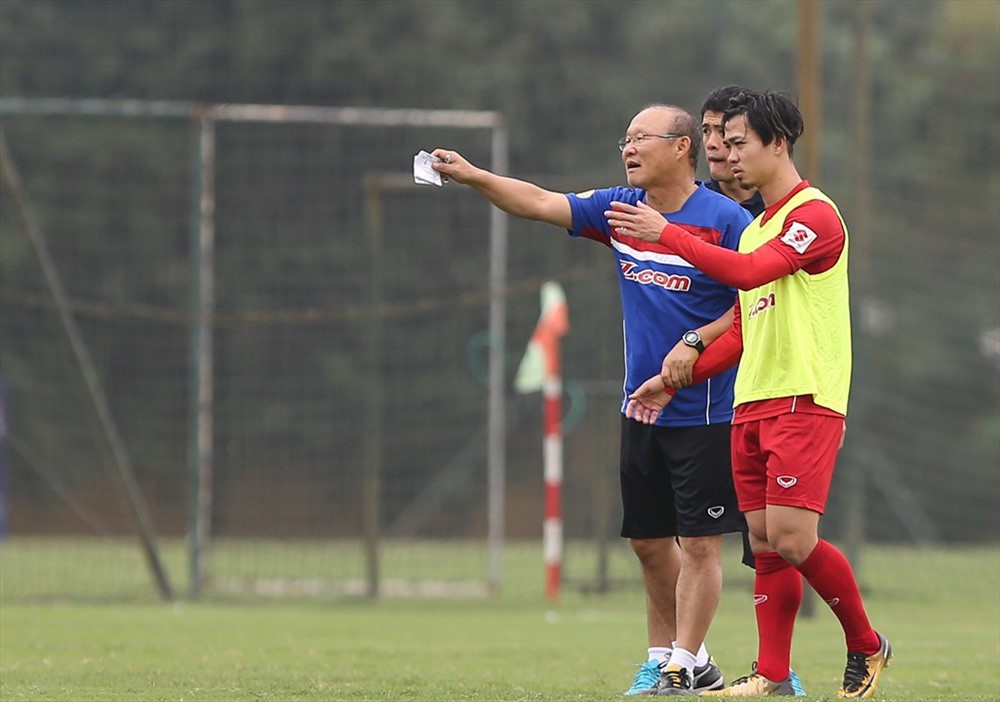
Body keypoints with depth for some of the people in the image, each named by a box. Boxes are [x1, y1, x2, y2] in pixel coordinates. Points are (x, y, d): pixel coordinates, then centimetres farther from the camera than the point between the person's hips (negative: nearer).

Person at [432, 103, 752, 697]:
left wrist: (696, 346, -21)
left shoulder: (727, 219, -11)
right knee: (649, 541, 11)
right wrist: (472, 176, -10)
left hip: (706, 413, -7)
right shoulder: (619, 210, 7)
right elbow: (540, 202, 2)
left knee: (699, 542, -4)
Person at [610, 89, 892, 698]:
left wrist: (667, 235, -24)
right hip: (752, 403, 9)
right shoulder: (756, 229, 22)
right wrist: (676, 379, 19)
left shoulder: (816, 215, -8)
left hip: (805, 401, -9)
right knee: (765, 544, 3)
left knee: (792, 539, -15)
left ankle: (866, 644, 4)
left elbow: (750, 271, -23)